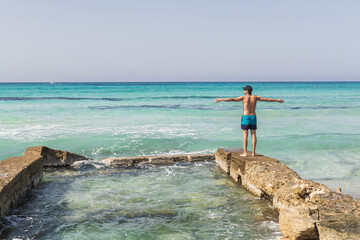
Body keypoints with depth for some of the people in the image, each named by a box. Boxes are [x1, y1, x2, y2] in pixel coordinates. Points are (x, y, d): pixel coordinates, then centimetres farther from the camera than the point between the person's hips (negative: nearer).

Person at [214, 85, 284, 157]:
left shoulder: (244, 97, -7)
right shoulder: (255, 97, 4)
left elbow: (232, 99, -13)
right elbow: (267, 99, 12)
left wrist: (221, 100, -11)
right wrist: (277, 100, 24)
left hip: (245, 117, -3)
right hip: (253, 117, 3)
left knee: (245, 135, -2)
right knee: (253, 135, 6)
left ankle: (245, 152, -3)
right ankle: (253, 153, 6)